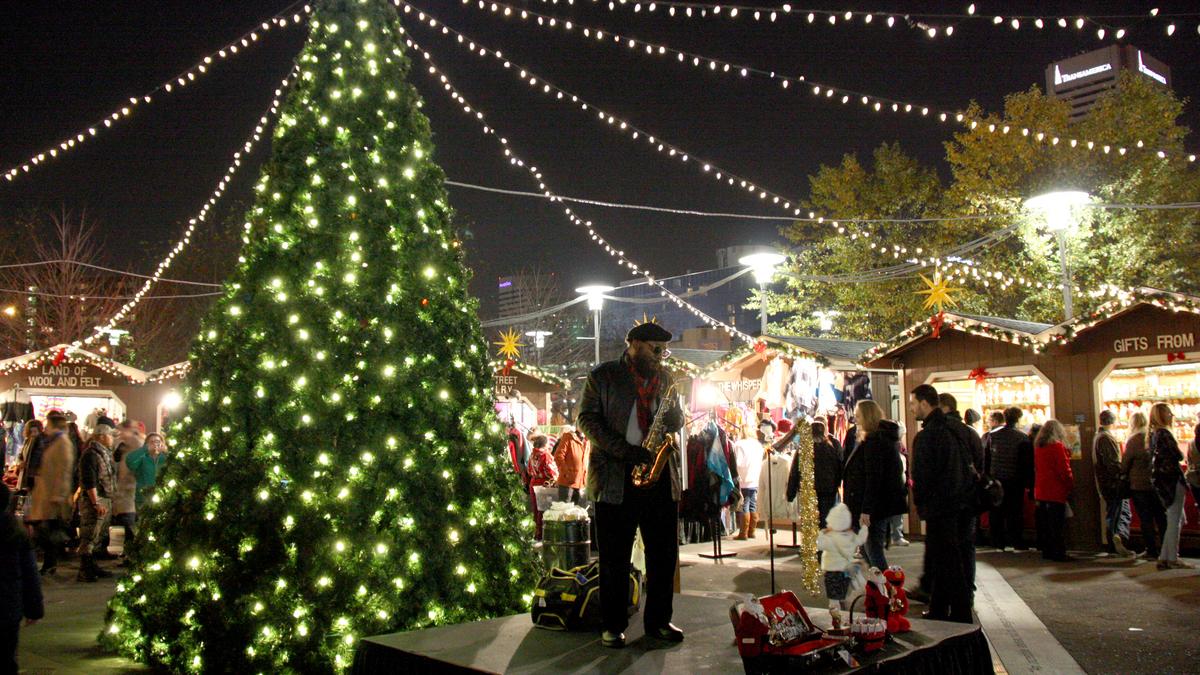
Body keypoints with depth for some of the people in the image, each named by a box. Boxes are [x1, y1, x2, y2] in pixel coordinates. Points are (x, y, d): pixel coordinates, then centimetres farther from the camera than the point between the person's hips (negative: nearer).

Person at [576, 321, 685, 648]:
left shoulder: (663, 378, 16)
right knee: (614, 556, 2)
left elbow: (677, 421, 19)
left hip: (661, 473, 4)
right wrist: (624, 450, -15)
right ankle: (614, 624, 14)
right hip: (615, 476, -4)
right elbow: (587, 418, -4)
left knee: (664, 553, 7)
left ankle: (658, 621, 20)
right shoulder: (604, 375, 2)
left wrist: (673, 415, -7)